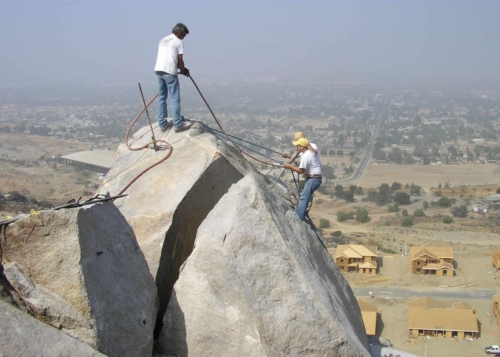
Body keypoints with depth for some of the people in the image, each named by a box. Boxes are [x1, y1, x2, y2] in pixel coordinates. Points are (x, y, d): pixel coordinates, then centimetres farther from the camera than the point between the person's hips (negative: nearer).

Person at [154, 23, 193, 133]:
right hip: (170, 71, -7)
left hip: (159, 69, 7)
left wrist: (181, 68, 20)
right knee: (175, 98, -2)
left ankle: (163, 124, 13)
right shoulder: (178, 42, 0)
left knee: (161, 97, 11)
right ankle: (178, 124, -1)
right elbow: (180, 60, -2)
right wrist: (183, 70, 17)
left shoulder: (162, 40, 20)